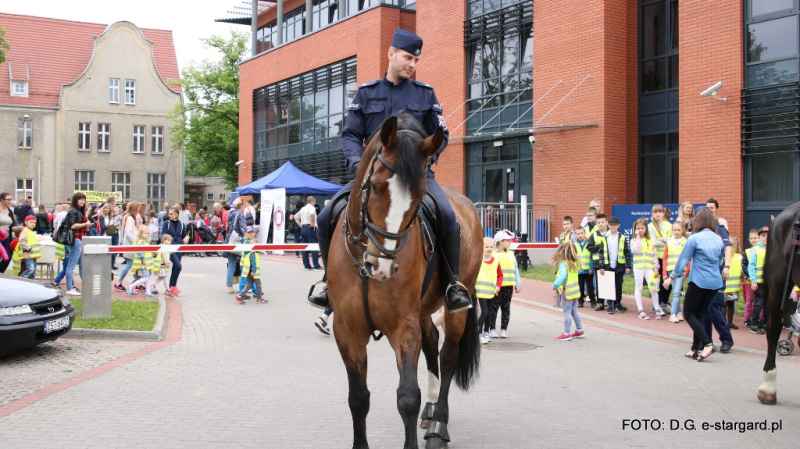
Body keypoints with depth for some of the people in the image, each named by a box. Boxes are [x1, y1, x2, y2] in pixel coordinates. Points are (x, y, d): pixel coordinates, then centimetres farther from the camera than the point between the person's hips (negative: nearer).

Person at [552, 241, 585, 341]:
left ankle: (566, 334, 2)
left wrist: (555, 285, -31)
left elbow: (562, 276, -35)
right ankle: (579, 330, 27)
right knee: (574, 311, 19)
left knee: (567, 312, -2)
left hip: (567, 291, -8)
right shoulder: (574, 262, 6)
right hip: (575, 290, 8)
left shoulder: (563, 264, -20)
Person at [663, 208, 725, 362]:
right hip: (715, 282, 6)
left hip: (698, 282, -6)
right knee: (700, 314, 14)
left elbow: (683, 259, -8)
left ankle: (708, 343, -12)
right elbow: (720, 261, 18)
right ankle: (696, 349, 13)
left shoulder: (694, 238, -11)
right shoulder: (719, 239, 7)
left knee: (689, 314, 4)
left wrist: (672, 277, 0)